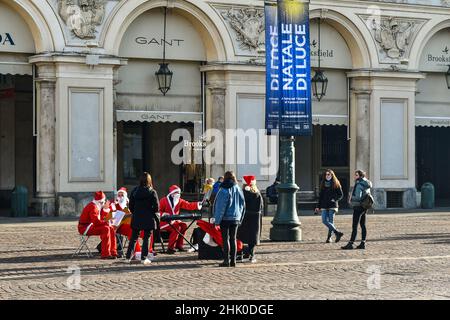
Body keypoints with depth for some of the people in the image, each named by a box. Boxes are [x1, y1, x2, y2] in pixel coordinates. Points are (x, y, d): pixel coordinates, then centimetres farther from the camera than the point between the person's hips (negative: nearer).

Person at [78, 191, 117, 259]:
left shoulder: (97, 206, 14)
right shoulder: (93, 207, -18)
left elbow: (101, 218, 12)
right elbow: (96, 222, -27)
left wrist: (105, 208, 4)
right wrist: (106, 222, -16)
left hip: (91, 226, 10)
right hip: (85, 228, -10)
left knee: (111, 229, 3)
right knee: (105, 229, -26)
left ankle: (113, 252, 2)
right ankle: (105, 254, -27)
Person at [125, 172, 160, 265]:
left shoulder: (135, 191, -1)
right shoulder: (152, 192, -10)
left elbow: (131, 206, 4)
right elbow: (156, 207, -10)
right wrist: (150, 211, 8)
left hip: (136, 219, 3)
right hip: (148, 219, -3)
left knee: (133, 238, 12)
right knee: (146, 238, 5)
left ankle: (128, 257, 11)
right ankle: (144, 258, 3)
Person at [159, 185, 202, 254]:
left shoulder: (179, 201, 9)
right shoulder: (164, 201, -5)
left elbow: (188, 205, -1)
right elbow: (158, 211, -4)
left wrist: (197, 205, -15)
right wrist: (163, 214, -24)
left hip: (174, 221, 6)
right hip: (164, 222, -6)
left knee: (184, 226, -18)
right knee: (176, 227, -29)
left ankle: (179, 245, -6)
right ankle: (170, 248, -24)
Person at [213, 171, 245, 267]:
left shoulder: (224, 190, -14)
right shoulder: (238, 189, 4)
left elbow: (220, 206, -14)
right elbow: (242, 204, 10)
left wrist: (217, 220, -9)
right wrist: (240, 218, 17)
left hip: (225, 218, -5)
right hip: (235, 218, 5)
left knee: (225, 239, -2)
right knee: (233, 239, 10)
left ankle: (226, 260, -3)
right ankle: (233, 260, 11)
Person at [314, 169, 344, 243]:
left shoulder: (336, 184, 2)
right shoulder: (323, 184, 14)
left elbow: (341, 195, 2)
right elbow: (320, 196, 17)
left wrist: (335, 199, -15)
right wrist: (318, 207, 14)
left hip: (332, 205, -4)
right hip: (324, 206, 4)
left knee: (331, 221, -3)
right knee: (324, 221, -7)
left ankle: (329, 237, 2)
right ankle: (337, 233, 1)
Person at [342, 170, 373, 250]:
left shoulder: (359, 185, -16)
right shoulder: (366, 185, 12)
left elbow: (358, 197, -23)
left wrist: (351, 199, -4)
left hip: (358, 206, -9)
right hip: (364, 207, 9)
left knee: (354, 226, -7)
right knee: (363, 225, 10)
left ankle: (351, 243, -7)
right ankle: (363, 243, 11)